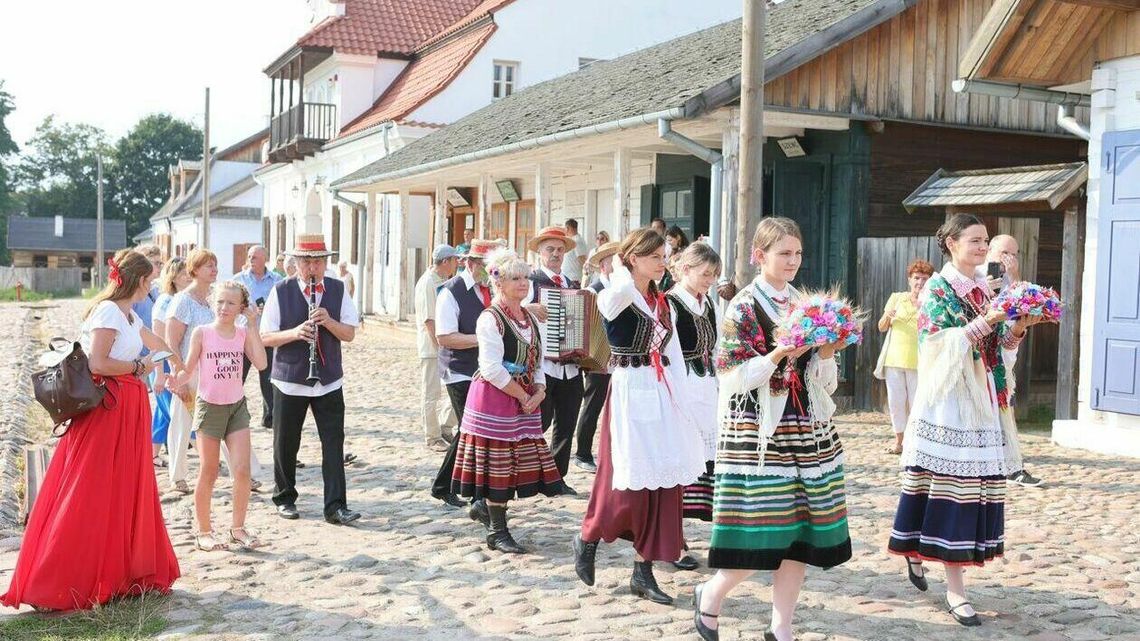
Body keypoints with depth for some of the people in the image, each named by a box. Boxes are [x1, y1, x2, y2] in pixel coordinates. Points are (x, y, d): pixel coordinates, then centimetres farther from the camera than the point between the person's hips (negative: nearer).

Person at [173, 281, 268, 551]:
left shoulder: (244, 334, 1)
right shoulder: (202, 332, -5)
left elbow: (261, 363, -13)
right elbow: (188, 369, -4)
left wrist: (252, 326, -12)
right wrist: (175, 380, -26)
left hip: (237, 406, 2)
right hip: (209, 406, -2)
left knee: (242, 470, -5)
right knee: (208, 473, 4)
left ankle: (238, 527, 10)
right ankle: (204, 532, 17)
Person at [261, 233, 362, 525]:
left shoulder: (338, 290, 3)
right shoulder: (281, 291, -4)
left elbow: (350, 334, 0)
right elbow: (266, 337, -5)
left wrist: (329, 321, -18)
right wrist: (294, 332, -23)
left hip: (329, 380, 1)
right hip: (290, 380, -1)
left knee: (334, 443, -2)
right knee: (286, 444, 9)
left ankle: (335, 507, 1)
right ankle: (284, 498, 27)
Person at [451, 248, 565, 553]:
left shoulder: (531, 319, 13)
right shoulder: (490, 319, -11)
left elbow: (537, 361, 15)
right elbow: (492, 369, -18)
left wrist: (539, 392, -4)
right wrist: (523, 396, -13)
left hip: (526, 400, 7)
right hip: (494, 400, -7)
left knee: (516, 465, 8)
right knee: (497, 466, -2)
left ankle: (496, 526, 18)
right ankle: (497, 532, 8)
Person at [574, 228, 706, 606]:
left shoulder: (662, 303, 14)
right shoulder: (615, 297, -7)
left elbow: (674, 355, 15)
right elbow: (622, 289, -33)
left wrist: (679, 401, 8)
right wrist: (619, 268, -12)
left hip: (663, 395, 7)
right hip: (630, 394, -7)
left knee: (664, 483, 4)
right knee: (628, 484, -6)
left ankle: (643, 573, 12)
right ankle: (588, 538, 23)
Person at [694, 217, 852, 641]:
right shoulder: (743, 308, -5)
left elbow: (826, 384, 12)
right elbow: (733, 379, -12)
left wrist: (826, 355, -8)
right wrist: (780, 354, -21)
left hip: (809, 431, 6)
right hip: (759, 434, -6)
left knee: (800, 531, 5)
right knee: (762, 531, -7)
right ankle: (710, 596, 19)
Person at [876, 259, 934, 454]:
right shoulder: (897, 298, 7)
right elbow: (882, 328, 9)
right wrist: (887, 316, -13)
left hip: (918, 362, -3)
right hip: (894, 358, 3)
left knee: (916, 402, 0)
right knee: (896, 402, 7)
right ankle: (899, 440, 17)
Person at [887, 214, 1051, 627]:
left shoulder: (988, 288, 15)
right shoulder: (938, 288, -5)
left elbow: (1000, 343, 15)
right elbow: (939, 344, -16)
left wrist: (1019, 327, -5)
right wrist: (985, 321, -23)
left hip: (983, 400, 7)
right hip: (948, 400, -7)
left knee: (975, 485, 6)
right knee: (950, 485, -6)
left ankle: (915, 551, 22)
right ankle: (955, 589, -2)